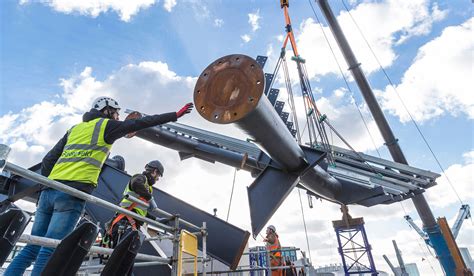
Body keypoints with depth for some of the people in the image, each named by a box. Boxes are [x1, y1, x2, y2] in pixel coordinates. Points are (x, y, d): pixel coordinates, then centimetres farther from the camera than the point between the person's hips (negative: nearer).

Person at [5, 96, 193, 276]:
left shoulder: (75, 128, 24)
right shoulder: (107, 125, 6)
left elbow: (48, 160, 20)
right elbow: (142, 123, 4)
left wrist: (44, 187, 24)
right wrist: (175, 115, 8)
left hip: (49, 191, 7)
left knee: (33, 248, 12)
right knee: (49, 250, -6)